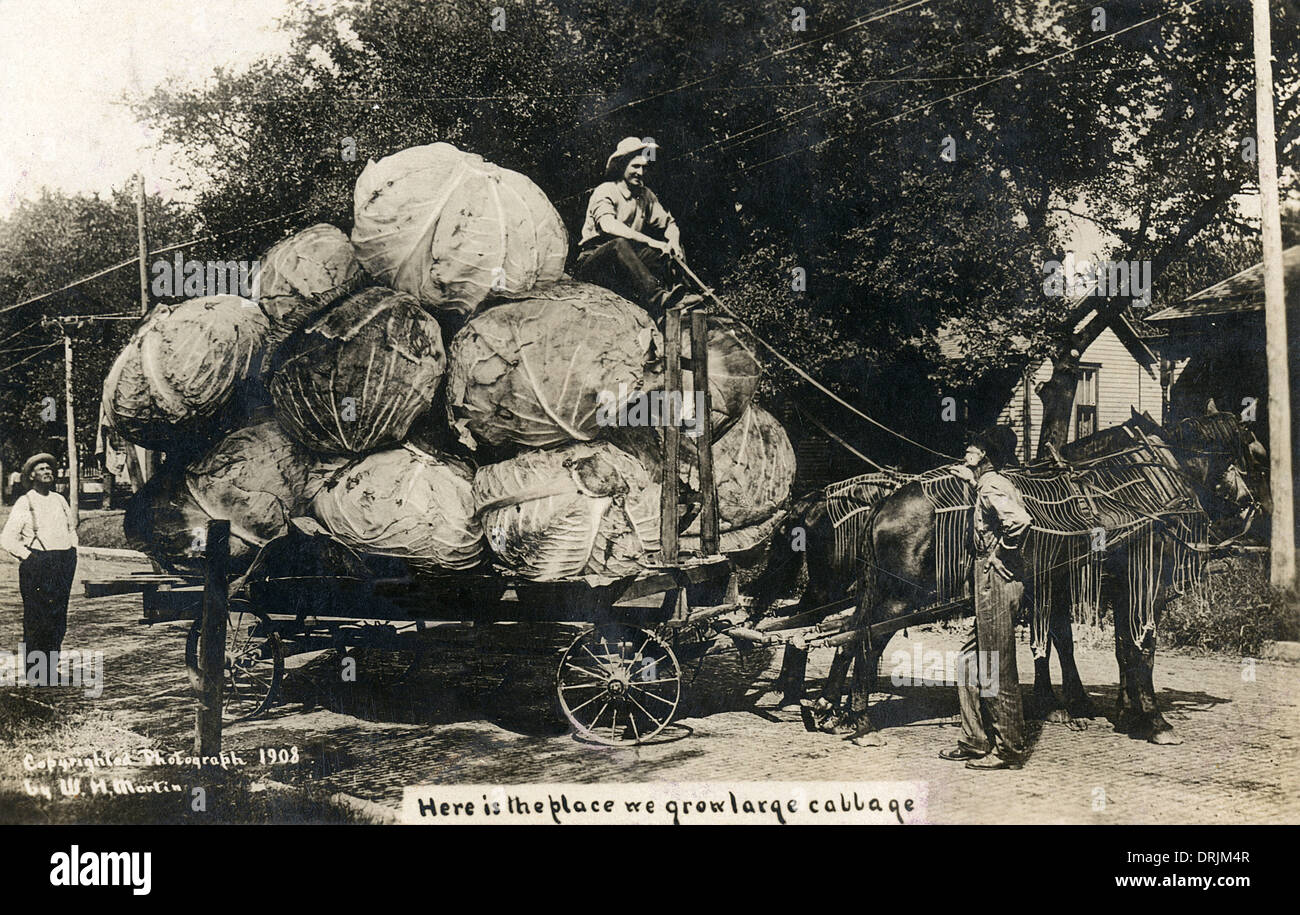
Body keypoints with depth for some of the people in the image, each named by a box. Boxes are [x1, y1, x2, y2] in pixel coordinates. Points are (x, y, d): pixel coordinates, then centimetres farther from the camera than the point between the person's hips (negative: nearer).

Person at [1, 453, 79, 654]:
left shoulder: (59, 500, 15)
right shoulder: (24, 503, -3)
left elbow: (71, 528, 29)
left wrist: (72, 551, 16)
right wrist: (29, 557, -10)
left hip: (64, 565, 6)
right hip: (36, 567, -5)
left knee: (59, 619, 6)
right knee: (35, 621, -6)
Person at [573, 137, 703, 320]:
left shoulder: (645, 195, 12)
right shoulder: (605, 191, -9)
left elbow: (669, 223, 16)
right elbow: (608, 225, -28)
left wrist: (673, 241, -10)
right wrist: (649, 241, -35)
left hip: (625, 265, 6)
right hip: (592, 262, -6)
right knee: (620, 244, -37)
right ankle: (655, 296, -56)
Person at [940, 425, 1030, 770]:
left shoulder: (991, 486, -14)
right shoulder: (997, 484, 15)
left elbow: (1020, 521, -31)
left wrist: (1002, 554, -16)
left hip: (997, 583, -11)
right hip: (990, 586, 11)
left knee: (997, 671, -3)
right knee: (969, 662, 16)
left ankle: (1010, 750, 6)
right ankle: (976, 742, 23)